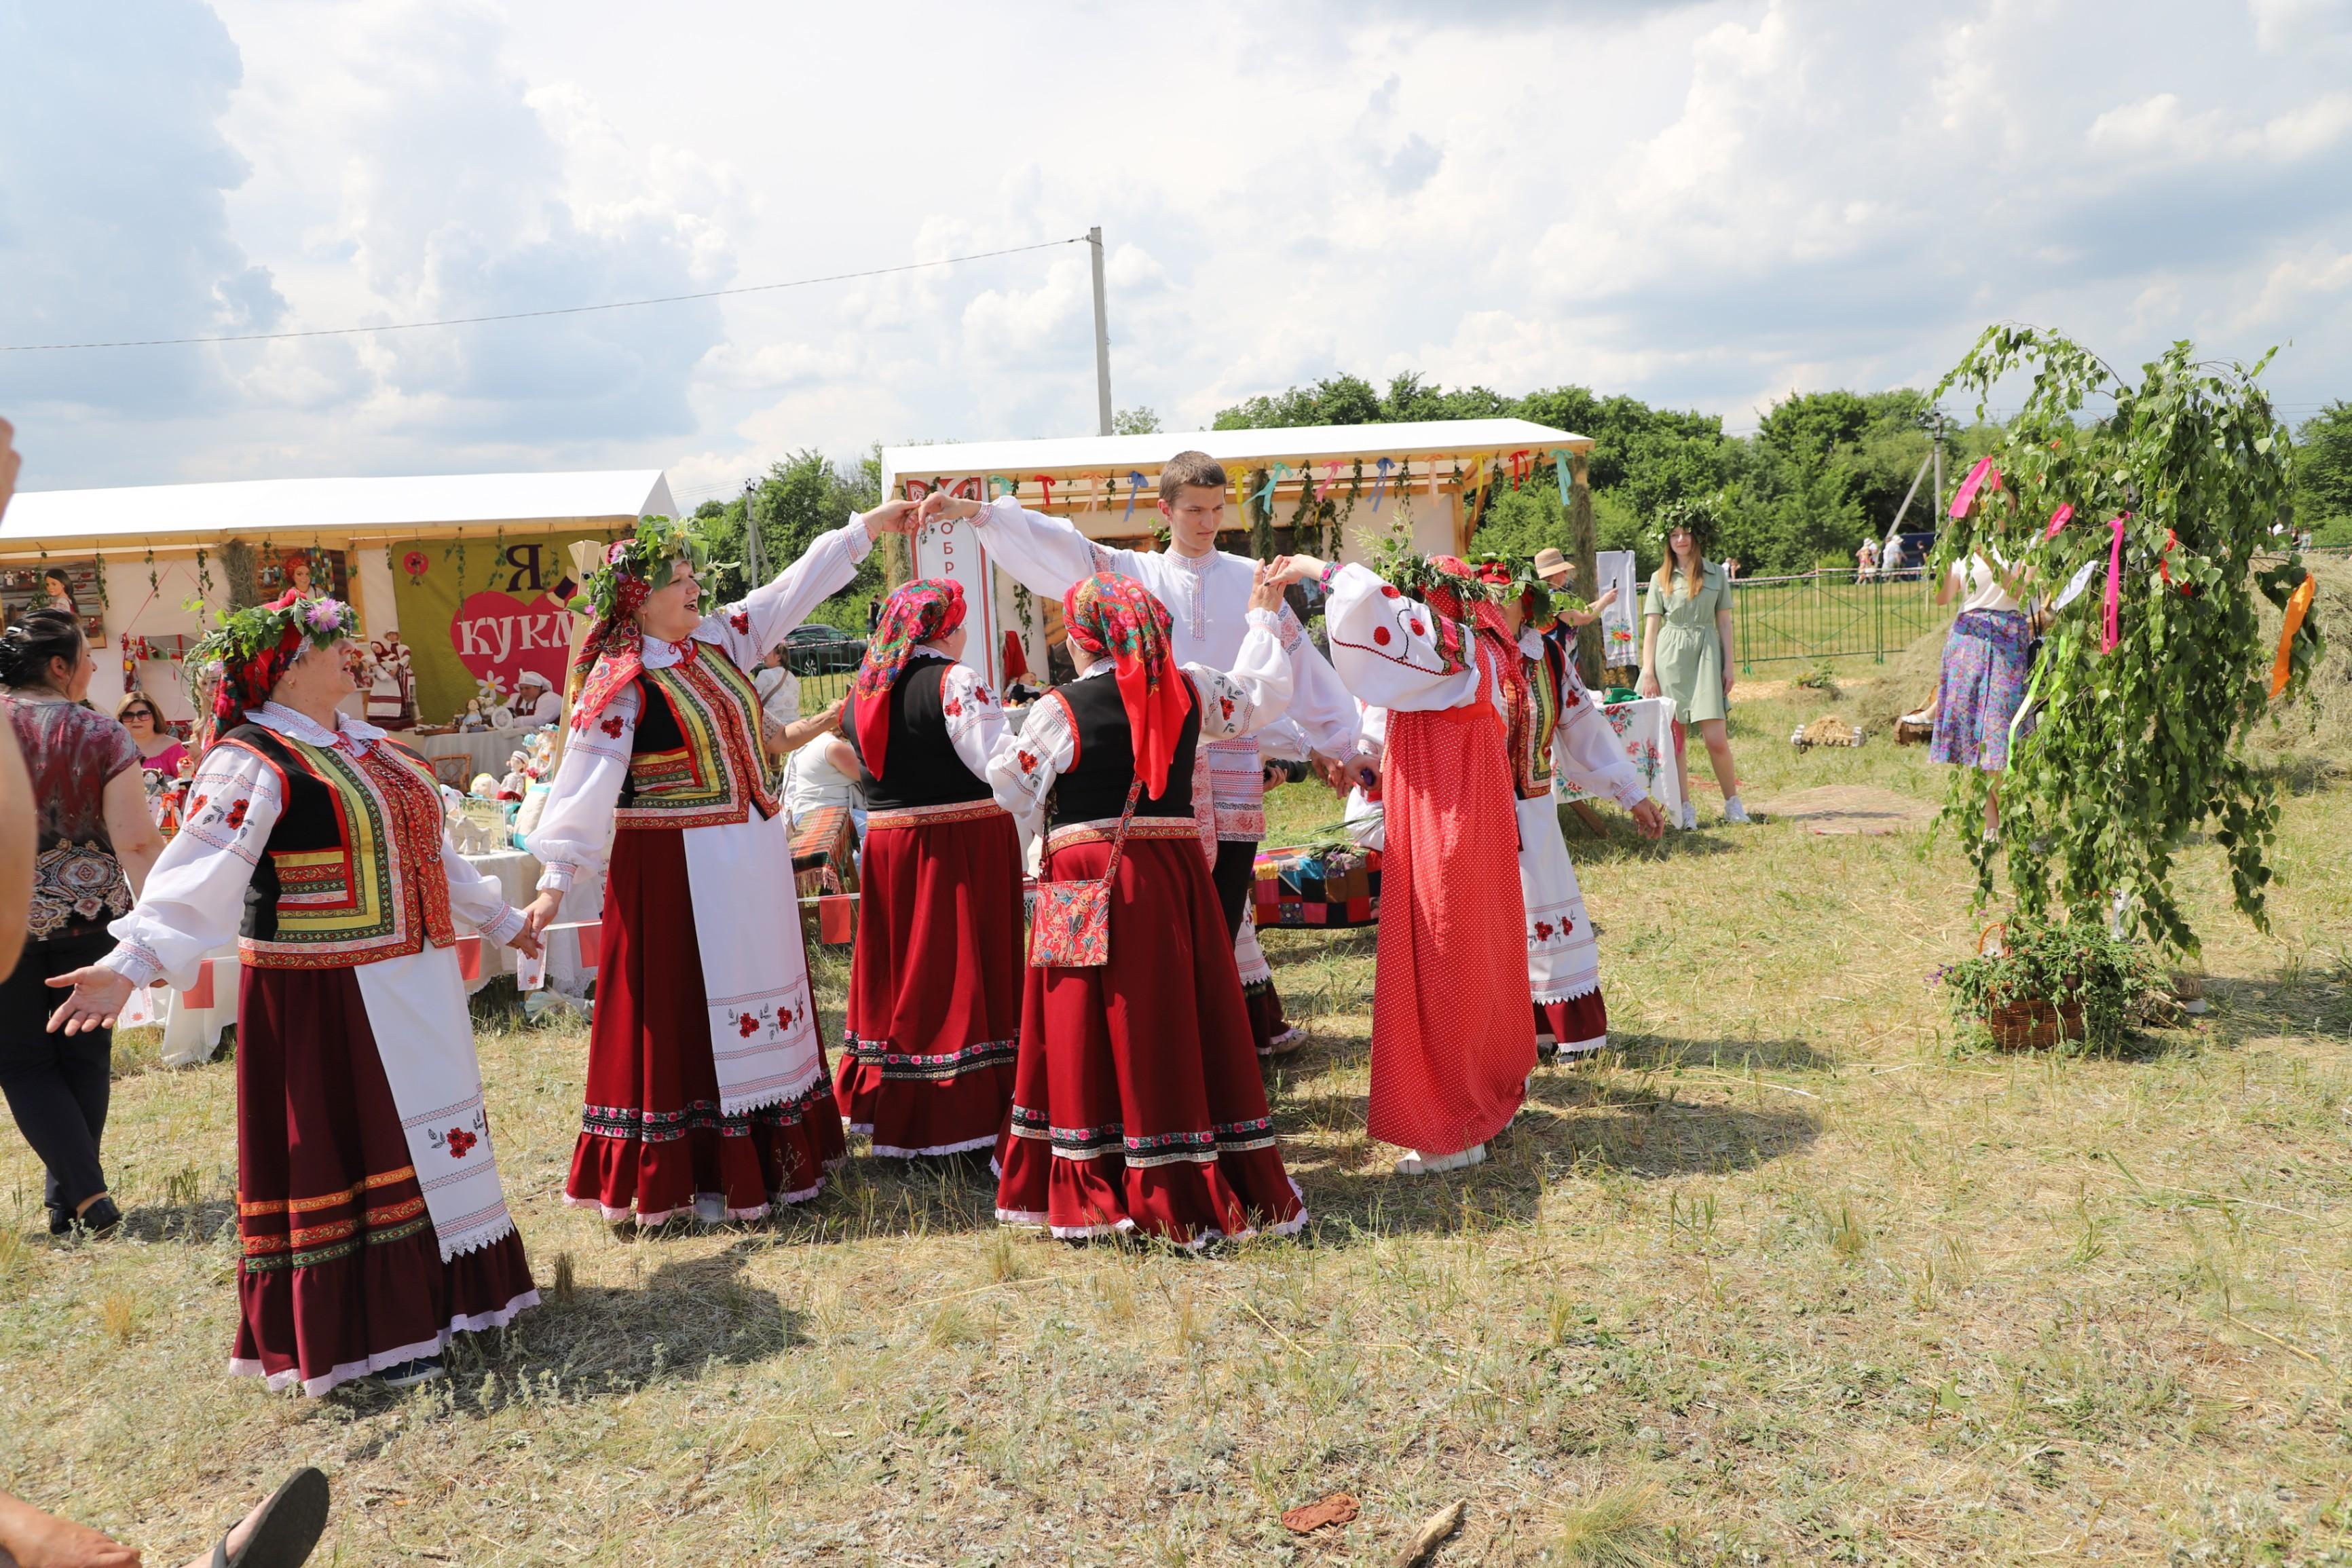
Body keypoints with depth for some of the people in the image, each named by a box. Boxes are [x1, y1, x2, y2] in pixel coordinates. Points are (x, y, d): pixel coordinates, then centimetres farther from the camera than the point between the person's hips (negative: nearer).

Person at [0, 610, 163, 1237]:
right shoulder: (103, 736, -6)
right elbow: (136, 841, -11)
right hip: (90, 918, 1)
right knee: (84, 1056, 13)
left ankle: (85, 1193, -3)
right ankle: (67, 1203, 21)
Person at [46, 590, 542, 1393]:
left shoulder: (366, 743, 12)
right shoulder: (250, 760, -13)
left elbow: (427, 847, 22)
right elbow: (199, 871, -24)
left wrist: (497, 917, 28)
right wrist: (132, 962, -38)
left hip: (412, 987, 8)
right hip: (320, 995, -8)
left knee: (412, 1138, 17)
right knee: (338, 1152, 1)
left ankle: (434, 1292, 31)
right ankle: (362, 1332, 13)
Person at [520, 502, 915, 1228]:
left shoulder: (719, 638, 7)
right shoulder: (621, 680, -12)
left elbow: (795, 589, 14)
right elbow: (584, 781, -16)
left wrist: (868, 526, 15)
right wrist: (556, 879, -20)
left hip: (753, 860, 8)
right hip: (674, 866, -7)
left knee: (762, 993, 13)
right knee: (686, 1012, -1)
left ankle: (771, 1156, 25)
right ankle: (691, 1177, 9)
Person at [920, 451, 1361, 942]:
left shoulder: (1249, 578, 9)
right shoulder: (1132, 575, 8)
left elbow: (1300, 663, 12)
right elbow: (1052, 545, 0)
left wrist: (1344, 740, 15)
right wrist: (971, 509, -10)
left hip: (1233, 775, 0)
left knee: (1222, 927, 2)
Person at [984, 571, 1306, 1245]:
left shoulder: (1061, 709, -8)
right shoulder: (1191, 689, 4)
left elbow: (1011, 786, -2)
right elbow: (1258, 697, 21)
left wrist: (1007, 737, 19)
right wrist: (1263, 619, 35)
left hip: (1089, 879, -4)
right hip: (1176, 870, 4)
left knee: (1096, 1029, 4)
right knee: (1183, 1017, 10)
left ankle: (1093, 1193, 10)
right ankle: (1206, 1189, 18)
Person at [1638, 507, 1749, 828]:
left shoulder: (1717, 574, 9)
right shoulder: (1661, 578, 8)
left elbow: (1724, 622, 10)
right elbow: (1651, 627, 5)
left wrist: (1728, 666, 4)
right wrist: (1649, 674, -2)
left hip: (1706, 654, 0)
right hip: (1670, 657, 1)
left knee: (1716, 739, -6)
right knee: (1675, 736, 1)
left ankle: (1733, 804, 10)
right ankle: (1685, 809, 9)